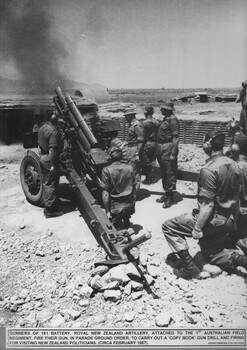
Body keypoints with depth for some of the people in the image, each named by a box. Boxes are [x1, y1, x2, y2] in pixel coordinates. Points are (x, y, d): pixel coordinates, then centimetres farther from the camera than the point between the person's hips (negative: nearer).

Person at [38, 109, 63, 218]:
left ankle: (47, 205, 29)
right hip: (50, 160, -9)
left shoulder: (42, 128, 9)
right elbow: (52, 150, -24)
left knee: (46, 183, 18)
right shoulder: (53, 131, -20)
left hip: (43, 158, 10)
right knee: (52, 185, -1)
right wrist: (53, 165, -21)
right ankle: (50, 210, 8)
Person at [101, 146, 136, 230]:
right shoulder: (129, 168, -1)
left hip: (115, 207, -4)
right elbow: (134, 189, 5)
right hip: (129, 205, 4)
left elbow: (105, 194, -14)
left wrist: (107, 211, -7)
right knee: (126, 225, 29)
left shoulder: (107, 170, -13)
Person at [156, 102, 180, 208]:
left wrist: (173, 154, -22)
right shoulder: (166, 119, 14)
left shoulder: (172, 120, -14)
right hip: (161, 148, 10)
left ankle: (171, 197, 7)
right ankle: (166, 194, 28)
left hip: (168, 148, -10)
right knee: (164, 173, 16)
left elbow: (176, 138, -19)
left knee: (170, 173, -2)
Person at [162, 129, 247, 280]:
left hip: (212, 219, -8)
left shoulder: (209, 170, -24)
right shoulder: (234, 165, 1)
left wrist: (197, 228, -19)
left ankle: (189, 268, 2)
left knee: (168, 227, 3)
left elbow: (207, 204, -25)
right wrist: (233, 220, 22)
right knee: (211, 253, 27)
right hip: (227, 221, 9)